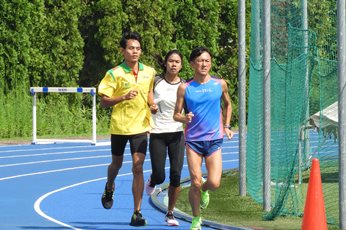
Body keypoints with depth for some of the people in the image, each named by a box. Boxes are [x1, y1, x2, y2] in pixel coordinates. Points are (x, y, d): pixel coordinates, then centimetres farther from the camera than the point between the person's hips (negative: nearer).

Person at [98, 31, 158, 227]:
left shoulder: (149, 72, 4)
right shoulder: (114, 74, -8)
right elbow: (104, 101, -8)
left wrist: (152, 104, 3)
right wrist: (124, 97, -23)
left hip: (140, 126, 1)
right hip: (119, 126, -1)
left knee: (138, 168, -9)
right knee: (117, 164, 18)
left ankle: (137, 213, -7)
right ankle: (109, 189, 52)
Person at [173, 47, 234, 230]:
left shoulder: (220, 84, 3)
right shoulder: (184, 88, -1)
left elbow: (227, 105, 21)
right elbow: (176, 115, 3)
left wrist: (226, 126, 13)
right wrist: (184, 118, -18)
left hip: (214, 139, 1)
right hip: (193, 139, -1)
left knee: (214, 183, -11)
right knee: (195, 183, -6)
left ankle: (204, 190, 27)